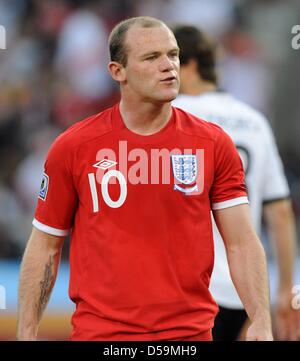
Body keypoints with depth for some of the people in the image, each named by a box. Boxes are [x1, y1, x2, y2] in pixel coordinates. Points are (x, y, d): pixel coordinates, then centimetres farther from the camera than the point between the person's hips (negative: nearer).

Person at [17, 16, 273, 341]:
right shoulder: (72, 147, -1)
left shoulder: (214, 144, 1)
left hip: (191, 330, 1)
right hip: (99, 331, -1)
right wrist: (27, 334, -1)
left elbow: (242, 242, 0)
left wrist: (261, 323, -13)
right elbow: (44, 246, 4)